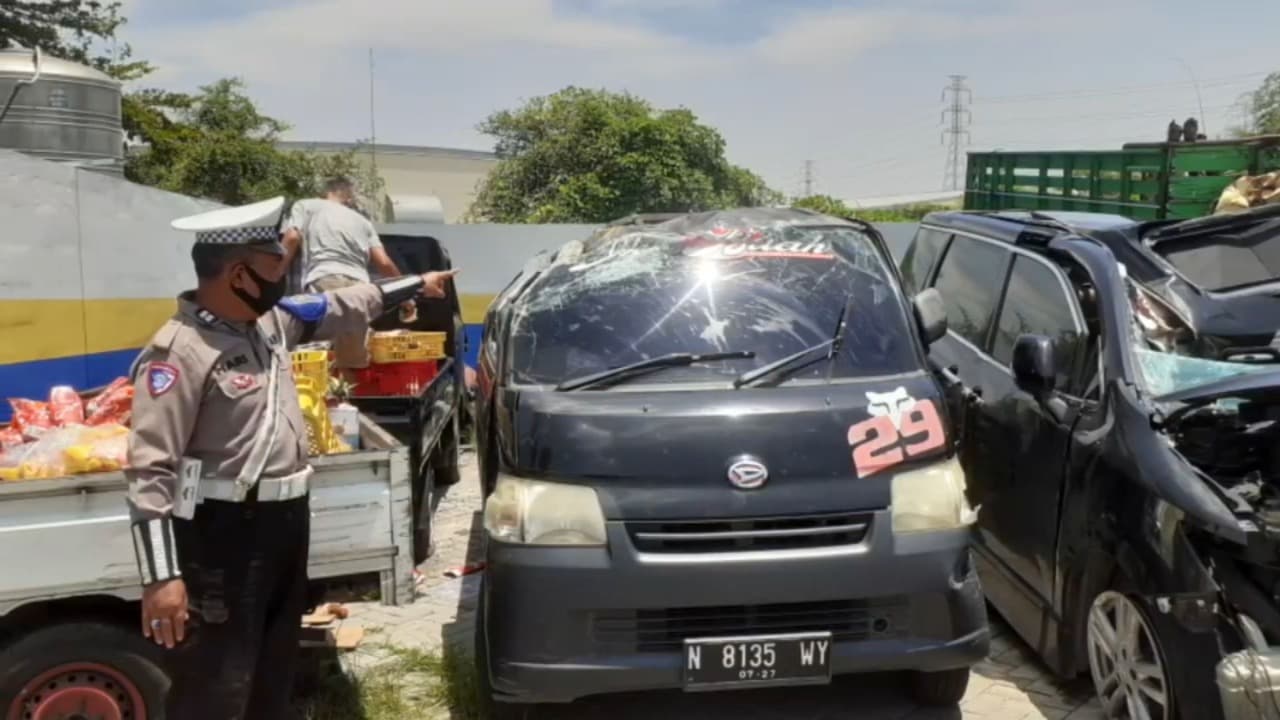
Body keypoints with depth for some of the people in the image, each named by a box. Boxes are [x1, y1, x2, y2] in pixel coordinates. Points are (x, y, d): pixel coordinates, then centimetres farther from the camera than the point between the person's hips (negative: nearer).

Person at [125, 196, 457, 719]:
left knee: (275, 672, 24)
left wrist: (416, 284, 28)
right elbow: (150, 471, -24)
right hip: (223, 536, -9)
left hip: (286, 520, 9)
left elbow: (340, 308, 22)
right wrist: (161, 576, -27)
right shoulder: (180, 352, -21)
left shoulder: (271, 320, 4)